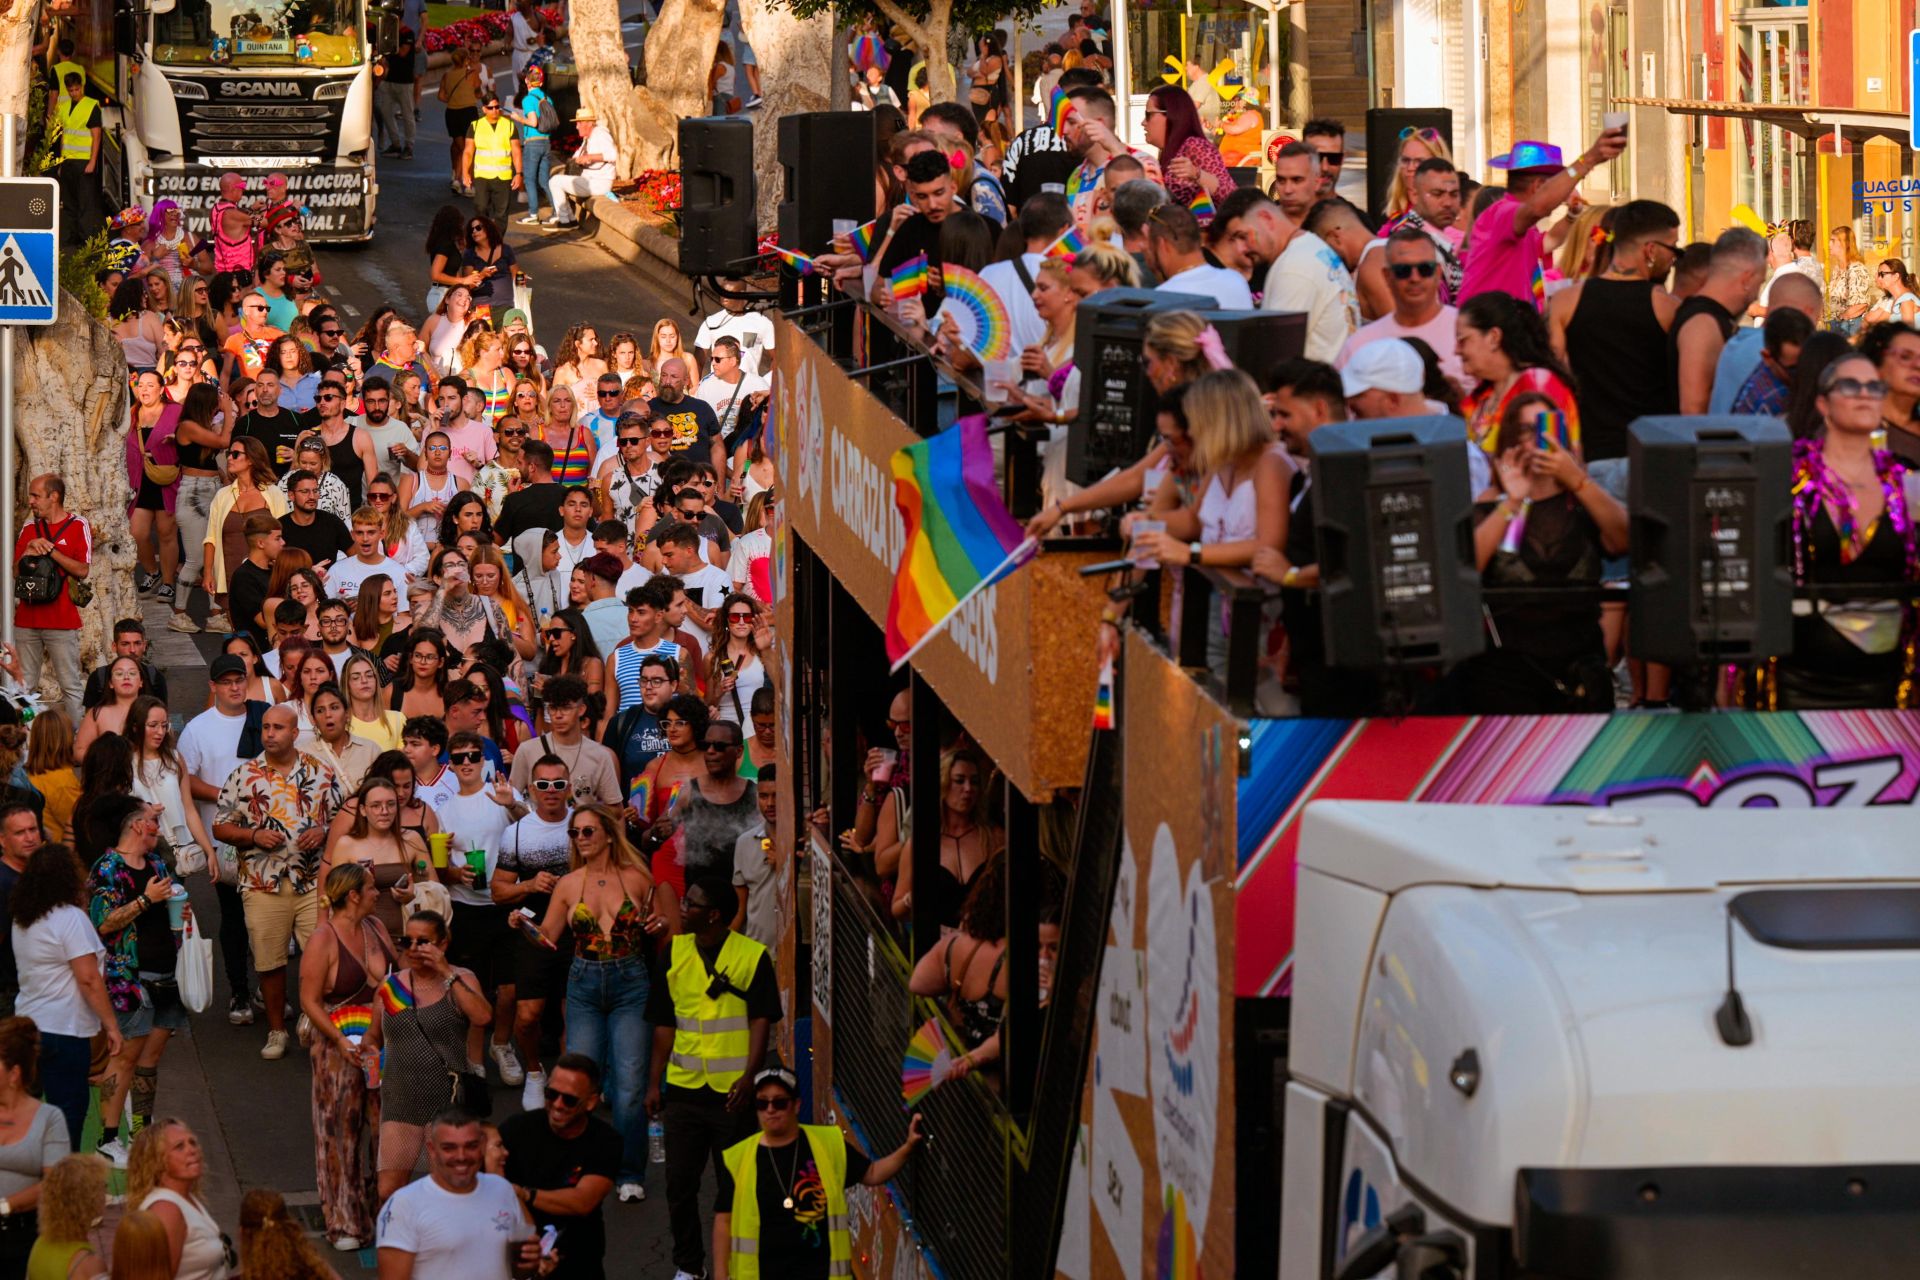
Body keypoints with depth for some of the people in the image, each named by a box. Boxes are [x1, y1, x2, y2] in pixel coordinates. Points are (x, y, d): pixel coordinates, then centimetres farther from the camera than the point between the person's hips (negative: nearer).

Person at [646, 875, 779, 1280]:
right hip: (683, 1089, 3)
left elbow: (760, 1021, -6)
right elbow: (664, 1023, 9)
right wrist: (655, 1083, 6)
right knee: (680, 1183, 6)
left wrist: (748, 1076, -18)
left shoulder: (753, 956, -6)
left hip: (731, 1091, -3)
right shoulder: (674, 953, 4)